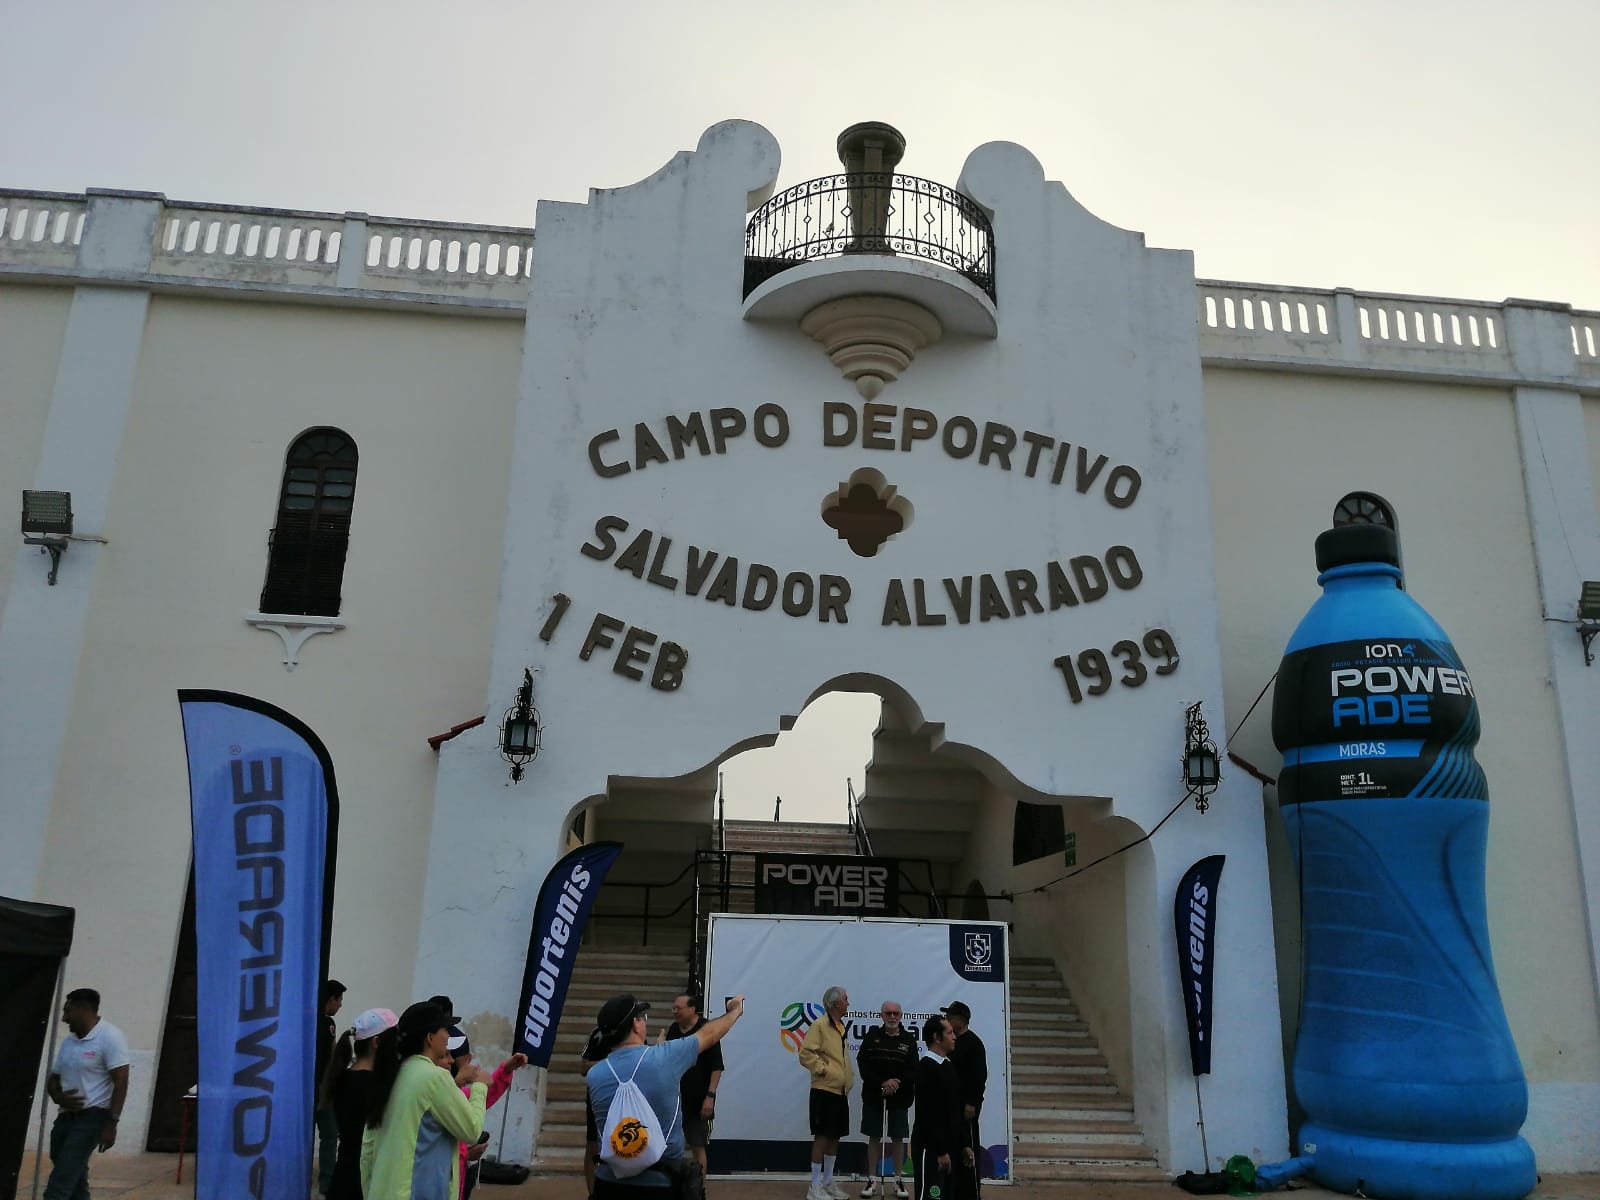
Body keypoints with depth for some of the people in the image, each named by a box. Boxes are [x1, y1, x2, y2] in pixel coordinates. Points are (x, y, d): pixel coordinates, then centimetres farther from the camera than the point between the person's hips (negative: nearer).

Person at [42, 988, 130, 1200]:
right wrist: (58, 1097, -6)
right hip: (66, 1116, 8)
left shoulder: (109, 1037, -12)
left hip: (92, 1117, -8)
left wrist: (111, 1123, -20)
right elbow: (53, 1079, 17)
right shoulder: (68, 1041, 12)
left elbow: (121, 1081, -15)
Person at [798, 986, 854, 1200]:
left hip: (840, 1091, 8)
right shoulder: (820, 1025, -12)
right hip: (824, 1090, -8)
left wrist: (848, 1076, 14)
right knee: (822, 1136, -4)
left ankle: (828, 1182, 24)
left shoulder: (840, 1027, 14)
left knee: (835, 1136, 13)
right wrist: (822, 1069, -19)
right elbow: (806, 1053, -19)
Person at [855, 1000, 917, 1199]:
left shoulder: (909, 1039, -1)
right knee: (874, 1137, 6)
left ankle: (897, 1180, 17)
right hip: (873, 1095, 0)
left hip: (900, 1097, 0)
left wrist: (897, 1084, -20)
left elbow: (913, 1071, -5)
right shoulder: (872, 1036, -1)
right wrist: (881, 1084, -18)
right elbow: (863, 1064, -8)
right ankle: (873, 1180, 16)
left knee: (898, 1138, 6)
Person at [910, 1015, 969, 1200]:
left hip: (949, 1146, 9)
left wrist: (965, 1144, 15)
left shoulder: (949, 1066, 13)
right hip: (931, 1149, -9)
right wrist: (940, 1151, -20)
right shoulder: (926, 1067, -15)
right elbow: (928, 1114, -19)